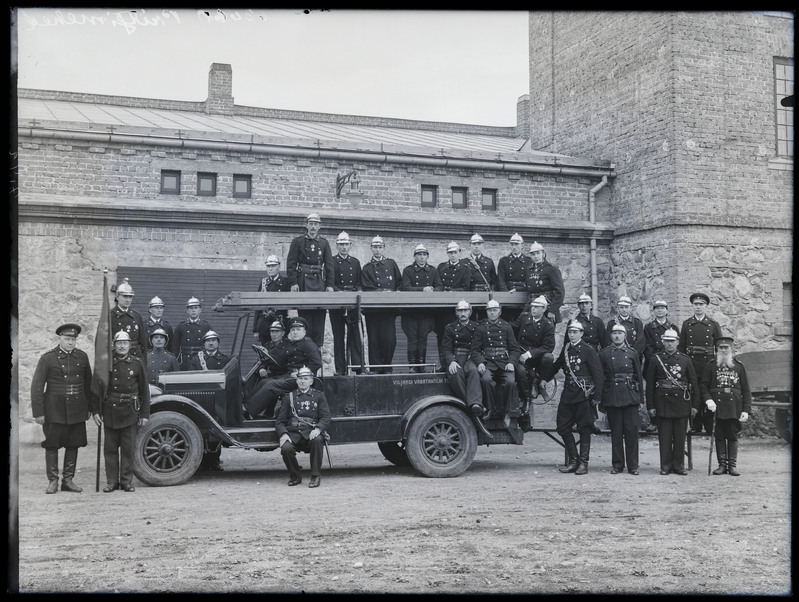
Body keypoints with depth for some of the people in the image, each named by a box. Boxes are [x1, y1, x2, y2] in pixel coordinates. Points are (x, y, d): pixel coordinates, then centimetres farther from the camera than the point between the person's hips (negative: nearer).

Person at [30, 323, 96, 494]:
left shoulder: (82, 357, 7)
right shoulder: (47, 358, -4)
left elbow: (89, 384, 13)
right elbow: (36, 387, -5)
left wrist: (93, 408, 13)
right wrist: (38, 413, -9)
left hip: (77, 410, 3)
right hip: (54, 411, -3)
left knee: (73, 445, 7)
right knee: (51, 445, 3)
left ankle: (68, 480, 17)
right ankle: (52, 481, 14)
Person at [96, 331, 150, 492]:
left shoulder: (137, 364, 3)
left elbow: (144, 390, 6)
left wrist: (145, 414, 3)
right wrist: (95, 411, 0)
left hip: (130, 412, 0)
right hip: (110, 412, 1)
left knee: (128, 449, 3)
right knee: (110, 448, 5)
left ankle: (126, 481, 11)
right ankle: (112, 481, 12)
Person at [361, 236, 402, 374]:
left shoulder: (391, 263, 15)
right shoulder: (367, 267, 8)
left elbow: (400, 283, 15)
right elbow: (367, 288, -2)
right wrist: (382, 292, -13)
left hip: (389, 308, 1)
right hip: (372, 309, -1)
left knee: (389, 339, -5)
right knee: (374, 339, -2)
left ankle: (387, 367, 6)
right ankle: (375, 368, 5)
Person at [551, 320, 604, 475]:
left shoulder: (588, 350, -7)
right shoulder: (565, 349, 9)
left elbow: (598, 375, -8)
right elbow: (556, 366, 24)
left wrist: (597, 397, -12)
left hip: (583, 395, -6)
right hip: (568, 395, 6)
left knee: (584, 430, 2)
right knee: (563, 427, 5)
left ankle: (583, 463, 9)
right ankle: (573, 461, 17)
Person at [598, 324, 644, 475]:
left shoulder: (632, 353, 8)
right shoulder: (604, 354, 5)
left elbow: (639, 376, 10)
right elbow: (600, 377, 5)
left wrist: (641, 399, 6)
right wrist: (600, 402, 1)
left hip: (630, 396, 1)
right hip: (612, 398, 0)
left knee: (632, 430, -1)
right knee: (616, 432, 4)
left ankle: (633, 465, 8)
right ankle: (617, 464, 13)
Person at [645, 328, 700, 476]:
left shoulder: (685, 359, 6)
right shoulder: (656, 359, 3)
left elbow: (694, 383, 8)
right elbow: (650, 384, 3)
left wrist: (695, 405, 3)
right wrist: (650, 406, -1)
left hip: (681, 403, 1)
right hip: (663, 404, -1)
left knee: (680, 437, 5)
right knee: (664, 437, 1)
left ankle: (679, 465, 14)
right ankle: (666, 466, 9)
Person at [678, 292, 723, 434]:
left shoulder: (713, 324, 6)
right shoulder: (687, 324, 8)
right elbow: (681, 347, 10)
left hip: (708, 364, -1)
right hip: (691, 364, 1)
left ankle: (709, 427, 8)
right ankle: (695, 427, 9)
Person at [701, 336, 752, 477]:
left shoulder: (739, 366, 8)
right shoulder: (710, 365, 7)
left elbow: (746, 390, 7)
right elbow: (703, 385, 3)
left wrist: (746, 410, 0)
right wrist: (708, 400, -14)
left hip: (734, 408, 0)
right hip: (717, 407, 0)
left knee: (733, 437, 3)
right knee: (719, 437, 4)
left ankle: (732, 465, 9)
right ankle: (722, 465, 11)